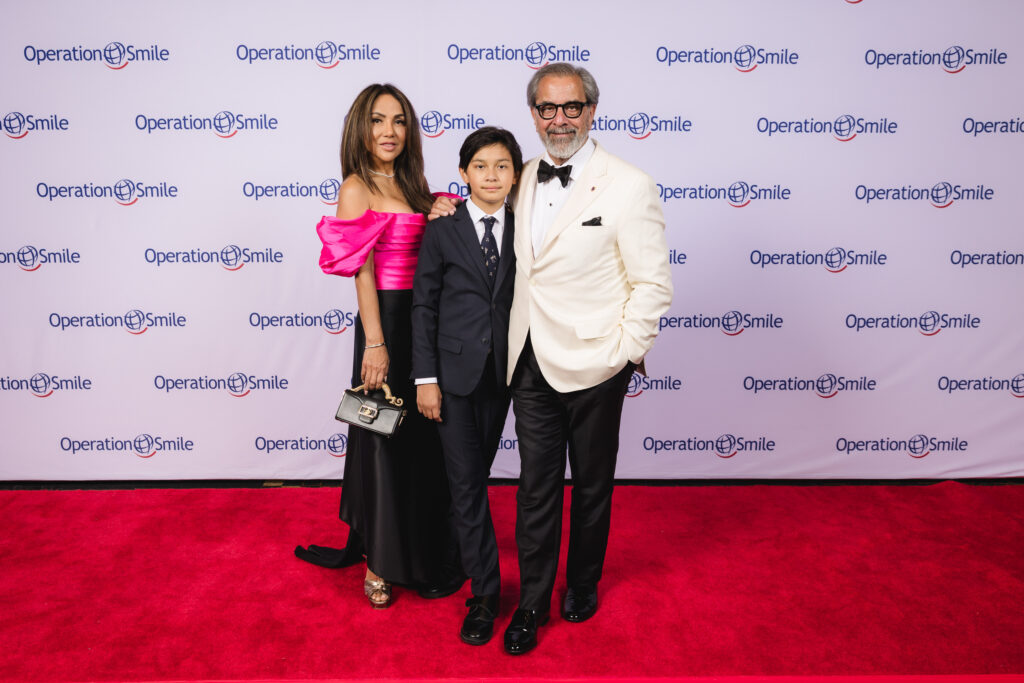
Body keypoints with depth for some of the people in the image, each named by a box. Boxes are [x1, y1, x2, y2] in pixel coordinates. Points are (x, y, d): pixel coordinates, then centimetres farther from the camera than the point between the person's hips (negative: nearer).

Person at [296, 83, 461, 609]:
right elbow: (361, 272, -13)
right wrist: (375, 343, -17)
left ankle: (425, 546, 35)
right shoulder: (356, 188, -8)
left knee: (424, 439, 16)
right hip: (387, 320, -7)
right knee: (385, 439, 4)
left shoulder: (409, 185, 14)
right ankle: (379, 561, 21)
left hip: (423, 320, 7)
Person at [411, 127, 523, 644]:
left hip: (500, 373, 3)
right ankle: (484, 593, 12)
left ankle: (452, 545, 42)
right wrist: (425, 378, -8)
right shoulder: (442, 231, -3)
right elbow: (423, 306, -4)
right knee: (467, 481, 1)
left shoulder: (522, 232, 3)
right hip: (455, 372, -2)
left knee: (476, 474, 16)